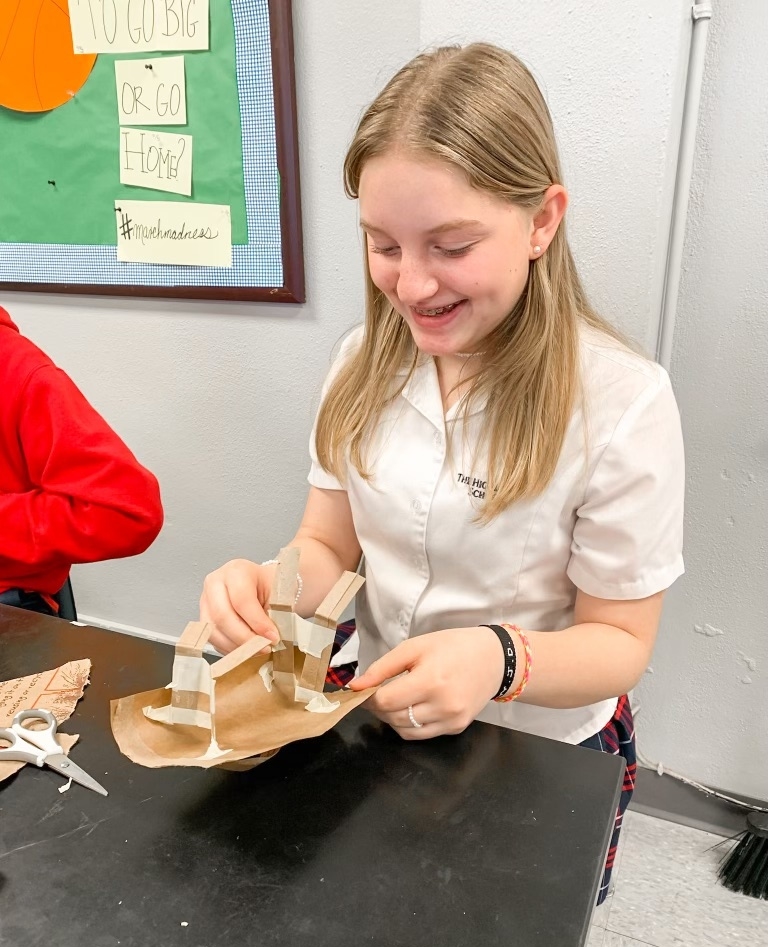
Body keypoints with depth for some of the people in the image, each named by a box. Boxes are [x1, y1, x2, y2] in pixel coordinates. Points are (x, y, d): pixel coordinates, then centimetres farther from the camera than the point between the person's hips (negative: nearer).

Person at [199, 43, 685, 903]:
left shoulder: (622, 404, -24)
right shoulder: (366, 364, -10)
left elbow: (620, 643, -16)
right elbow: (328, 547, -5)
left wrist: (501, 658, -37)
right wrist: (266, 586, -27)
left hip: (542, 755, -3)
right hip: (377, 723, 4)